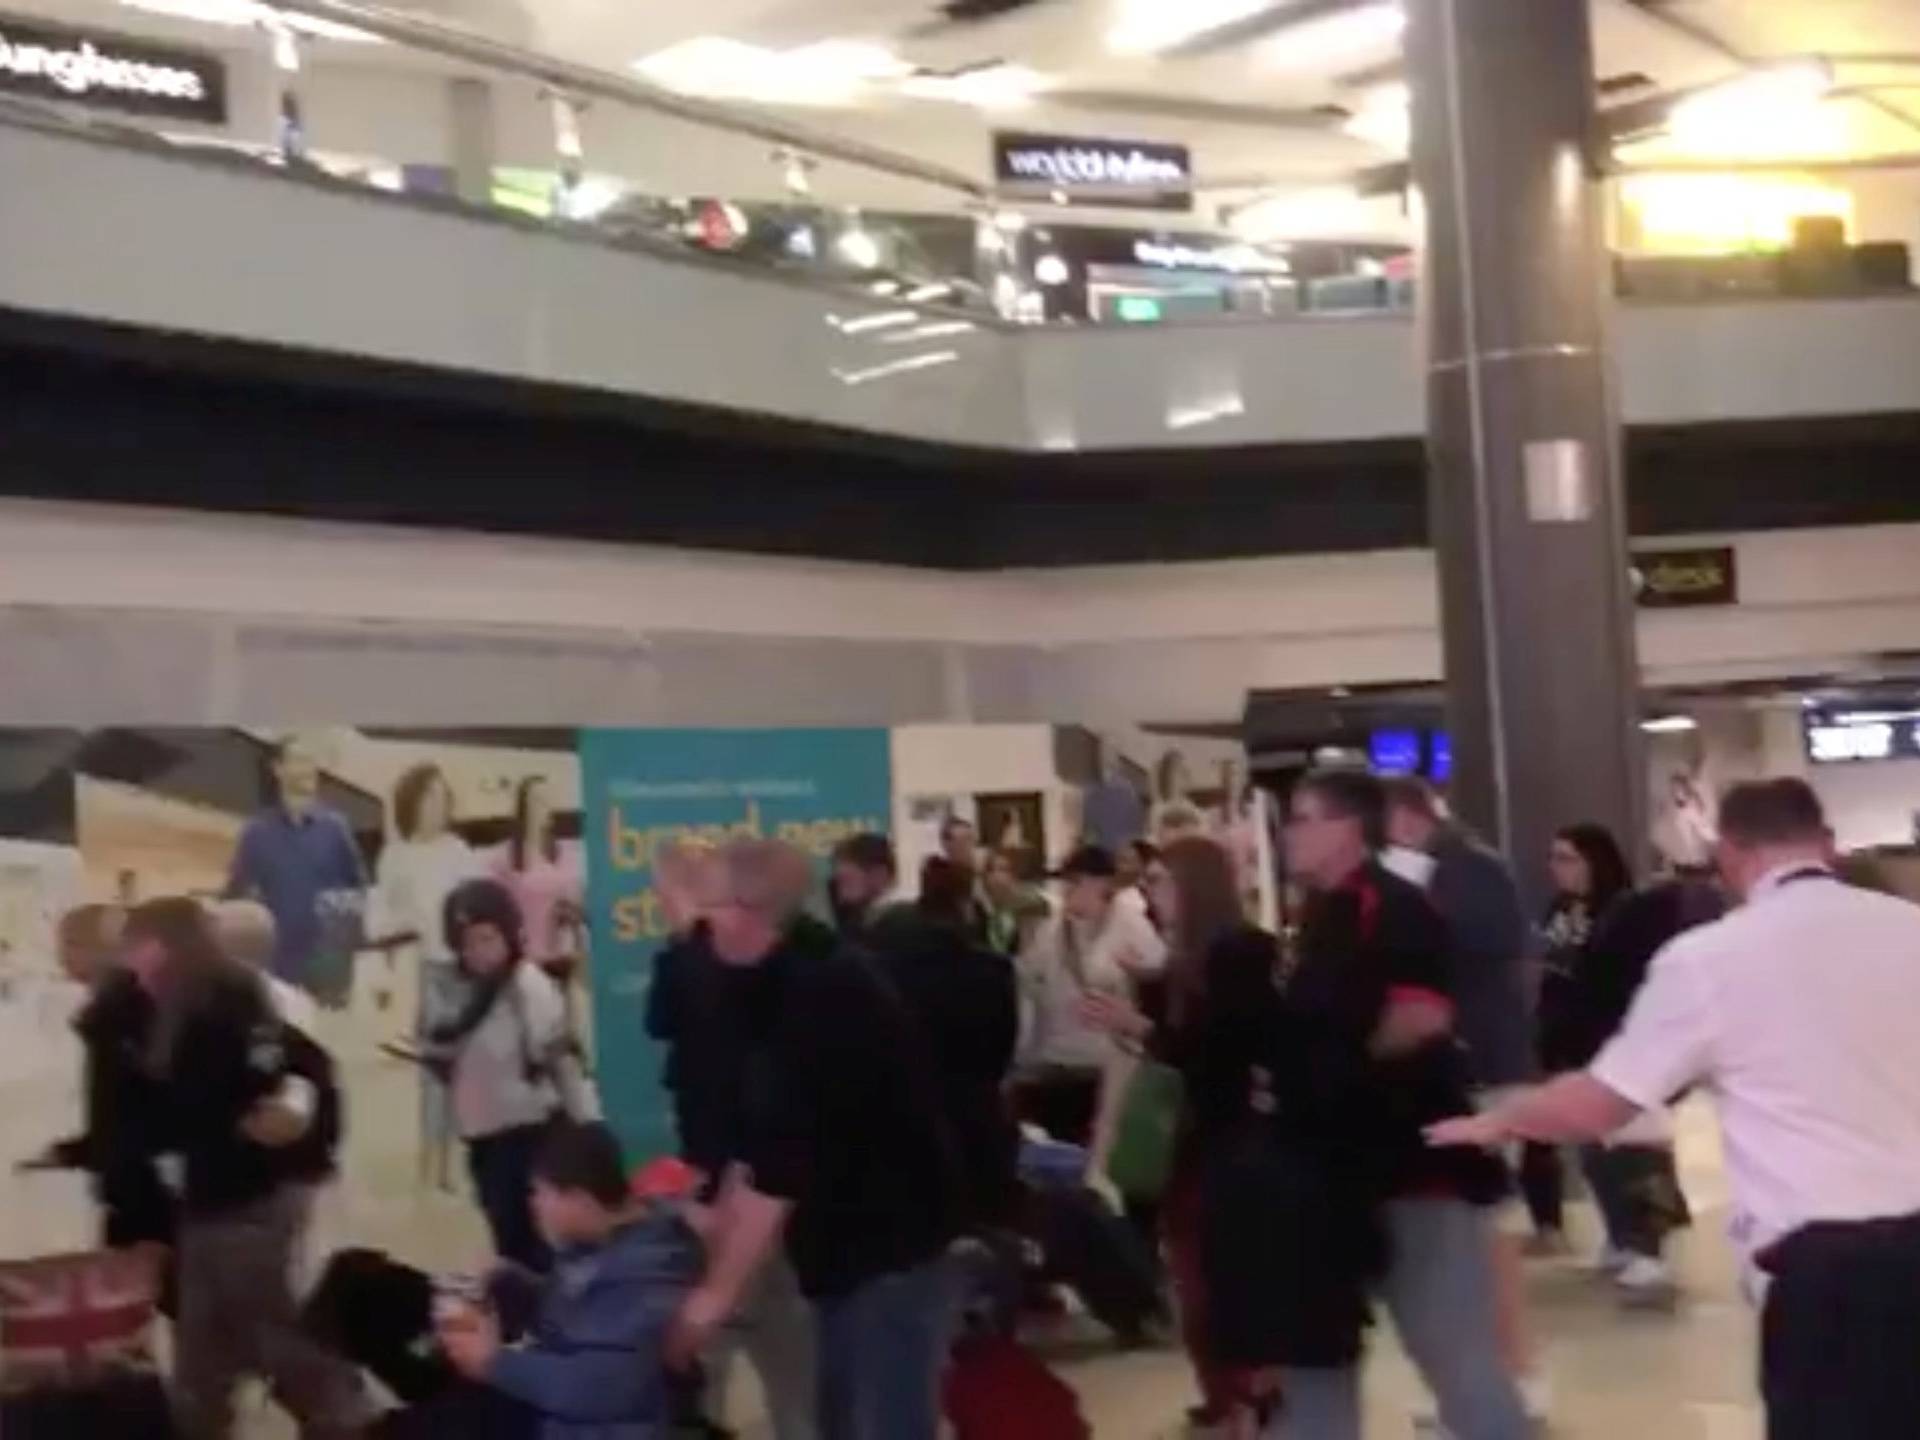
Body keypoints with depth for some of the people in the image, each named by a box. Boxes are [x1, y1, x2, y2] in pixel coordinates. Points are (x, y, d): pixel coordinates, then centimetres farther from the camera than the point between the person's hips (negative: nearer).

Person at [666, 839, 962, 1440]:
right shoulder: (782, 987, 6)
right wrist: (717, 1229, 6)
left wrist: (718, 1294, -21)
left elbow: (779, 1169, -26)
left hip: (891, 1239, -10)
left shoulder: (819, 997, -24)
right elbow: (758, 1145, 11)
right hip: (851, 1237, 10)